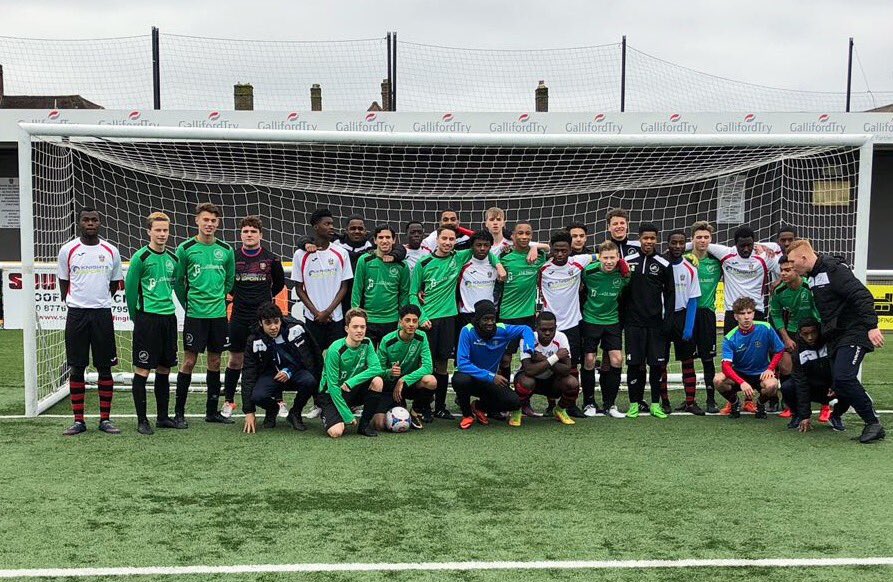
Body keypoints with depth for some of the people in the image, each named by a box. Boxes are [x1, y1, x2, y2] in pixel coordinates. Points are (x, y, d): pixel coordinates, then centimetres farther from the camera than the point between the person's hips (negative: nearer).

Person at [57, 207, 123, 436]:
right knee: (76, 369, 2)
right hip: (76, 314, -1)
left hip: (102, 314, 1)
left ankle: (105, 419, 10)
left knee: (105, 368, 3)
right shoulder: (68, 250, 2)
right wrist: (73, 303, 11)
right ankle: (78, 420, 10)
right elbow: (63, 281, 13)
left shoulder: (111, 251, 5)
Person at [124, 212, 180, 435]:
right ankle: (142, 420, 6)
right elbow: (130, 288, -3)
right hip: (147, 318, -6)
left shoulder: (173, 258, 10)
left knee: (164, 369, 11)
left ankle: (162, 417, 20)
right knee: (142, 370, -2)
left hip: (168, 317, 6)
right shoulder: (141, 257, -7)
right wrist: (136, 317, 3)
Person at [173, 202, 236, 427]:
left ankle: (212, 411, 19)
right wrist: (188, 303, 4)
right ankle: (179, 412, 8)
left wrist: (218, 298, 11)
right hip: (195, 314, -3)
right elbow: (178, 281, 3)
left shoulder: (226, 250, 5)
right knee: (189, 361, -1)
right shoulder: (185, 248, -3)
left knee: (215, 362, 10)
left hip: (219, 313, 4)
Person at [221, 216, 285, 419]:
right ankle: (228, 401, 19)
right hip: (239, 316, 1)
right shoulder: (232, 257, 1)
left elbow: (279, 284, 16)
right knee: (235, 360, 7)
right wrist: (235, 295, 8)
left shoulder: (271, 259, 1)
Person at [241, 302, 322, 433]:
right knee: (257, 396, -29)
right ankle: (272, 409, 11)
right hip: (271, 374, 1)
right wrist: (249, 412, -16)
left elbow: (308, 357, -9)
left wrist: (288, 372, -21)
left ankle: (295, 413, -3)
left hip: (296, 372, -1)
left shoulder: (295, 329, -21)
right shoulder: (255, 340, -15)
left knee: (309, 381, -34)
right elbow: (248, 375, -13)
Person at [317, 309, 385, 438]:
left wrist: (351, 382, -30)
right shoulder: (335, 350, -23)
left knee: (377, 381, -23)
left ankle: (364, 424, -7)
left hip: (353, 391, 5)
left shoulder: (367, 344, -7)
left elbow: (377, 368, -20)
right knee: (336, 432, -27)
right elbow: (333, 386, -22)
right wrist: (348, 416, -22)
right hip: (331, 394, -5)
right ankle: (327, 415, 11)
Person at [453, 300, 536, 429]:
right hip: (469, 376, -3)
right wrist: (491, 377, -35)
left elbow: (525, 329, 4)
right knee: (460, 380, -38)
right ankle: (467, 414, -5)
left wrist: (529, 350, -17)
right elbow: (462, 363, -29)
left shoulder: (501, 330, -12)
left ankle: (479, 407, 13)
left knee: (515, 402, -18)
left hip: (491, 379, 3)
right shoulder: (468, 331, -23)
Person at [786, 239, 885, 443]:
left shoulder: (833, 270, -14)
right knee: (839, 382, 4)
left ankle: (874, 423, -9)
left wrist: (872, 326, -29)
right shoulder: (813, 277, 15)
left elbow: (862, 296, -21)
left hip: (853, 333, -9)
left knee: (843, 378, -21)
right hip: (835, 338, 9)